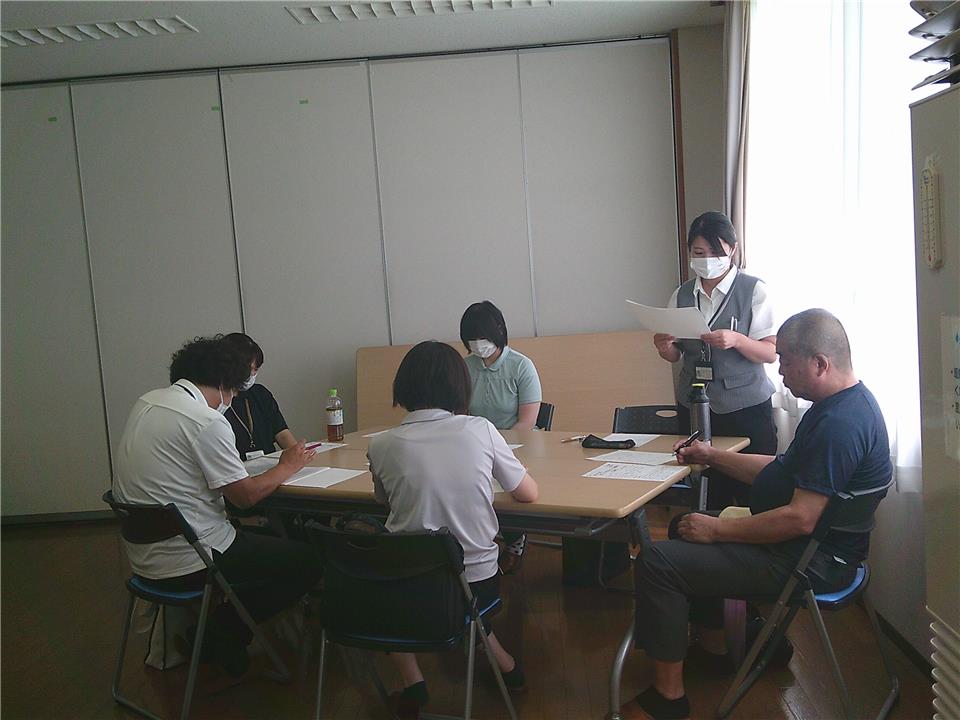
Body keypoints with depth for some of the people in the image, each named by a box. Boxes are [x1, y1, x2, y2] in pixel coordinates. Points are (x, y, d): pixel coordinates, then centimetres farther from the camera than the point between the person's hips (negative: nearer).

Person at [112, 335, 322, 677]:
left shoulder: (147, 402, 5)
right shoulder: (206, 421, -21)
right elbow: (246, 495, -15)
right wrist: (287, 466, 1)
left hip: (144, 552, 9)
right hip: (186, 561, -9)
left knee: (258, 534, 28)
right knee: (307, 561, 1)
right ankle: (222, 634, 7)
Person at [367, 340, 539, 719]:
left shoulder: (381, 446, -11)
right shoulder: (480, 430, -12)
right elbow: (528, 493, 0)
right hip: (479, 582, 2)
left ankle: (412, 680, 17)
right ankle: (502, 662, 28)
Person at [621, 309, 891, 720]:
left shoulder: (839, 423, -26)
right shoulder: (844, 403, 9)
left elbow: (800, 519, -30)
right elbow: (783, 471, 18)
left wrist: (717, 529, -20)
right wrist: (713, 456, 14)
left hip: (810, 561, -11)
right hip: (806, 546, 11)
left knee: (657, 562, -16)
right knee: (688, 531, 25)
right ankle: (712, 648, 31)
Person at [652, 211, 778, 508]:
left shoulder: (754, 290, -4)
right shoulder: (681, 295, 7)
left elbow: (770, 352, -6)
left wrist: (736, 340, -25)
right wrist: (664, 347, -10)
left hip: (746, 406, -3)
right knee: (708, 494, 7)